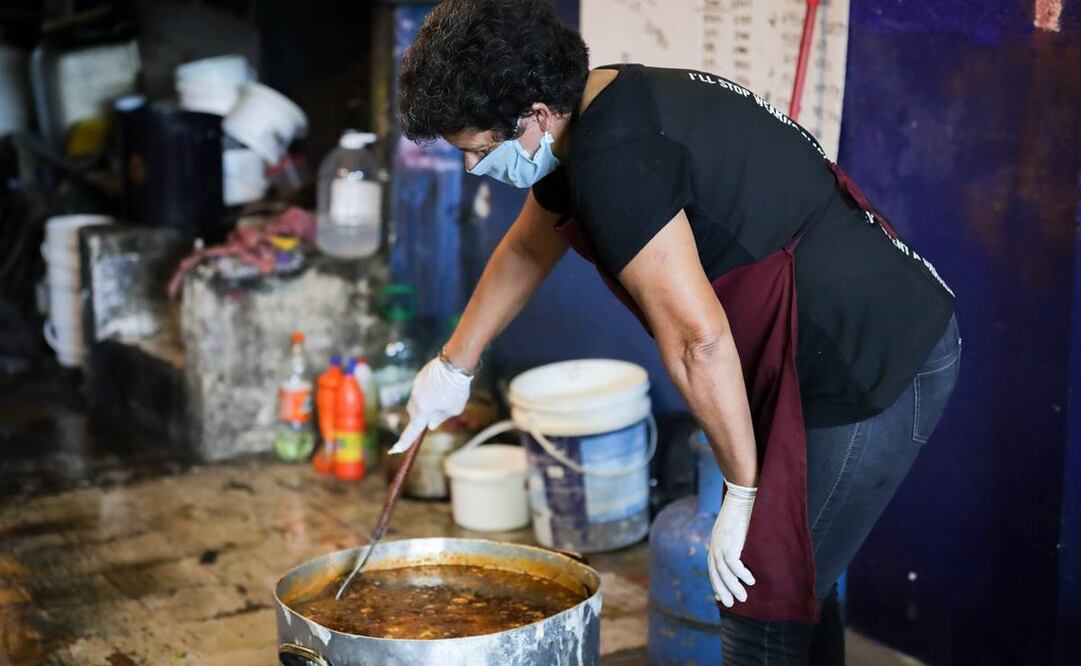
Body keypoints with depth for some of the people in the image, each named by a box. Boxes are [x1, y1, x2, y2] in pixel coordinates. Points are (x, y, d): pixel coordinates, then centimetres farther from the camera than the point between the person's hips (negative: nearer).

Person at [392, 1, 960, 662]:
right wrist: (455, 365, 34)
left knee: (765, 607, -2)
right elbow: (526, 250, 25)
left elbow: (698, 338, -27)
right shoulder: (595, 109, 9)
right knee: (796, 583, 21)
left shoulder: (616, 159, -24)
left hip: (873, 371, -10)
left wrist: (744, 491, -16)